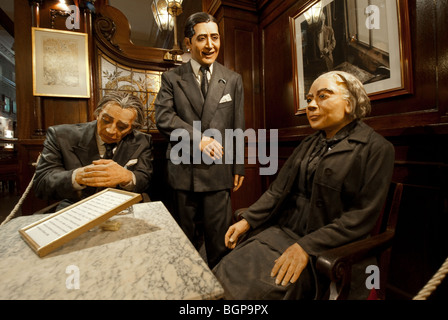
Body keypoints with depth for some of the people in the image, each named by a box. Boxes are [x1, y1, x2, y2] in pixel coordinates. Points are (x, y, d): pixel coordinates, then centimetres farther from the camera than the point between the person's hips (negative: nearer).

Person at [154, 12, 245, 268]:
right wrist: (199, 138, -17)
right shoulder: (172, 78, 7)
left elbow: (237, 128, 6)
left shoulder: (233, 79, 9)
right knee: (187, 237, 17)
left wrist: (238, 167, 4)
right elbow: (163, 117, -6)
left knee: (219, 238, 8)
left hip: (218, 170, 0)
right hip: (183, 169, 1)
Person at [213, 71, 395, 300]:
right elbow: (278, 189, 9)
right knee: (227, 271, -13)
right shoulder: (309, 144, 12)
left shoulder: (376, 149, -6)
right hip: (282, 230, 5)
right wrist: (247, 220, -1)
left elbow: (362, 216, -12)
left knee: (256, 288, -21)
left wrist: (307, 247, -19)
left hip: (325, 248, -5)